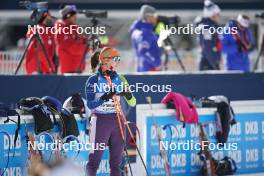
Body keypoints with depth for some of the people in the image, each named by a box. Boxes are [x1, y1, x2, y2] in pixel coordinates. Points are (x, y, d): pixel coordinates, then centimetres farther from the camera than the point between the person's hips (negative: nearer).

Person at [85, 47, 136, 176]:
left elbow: (132, 103, 7)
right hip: (100, 121, -4)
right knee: (94, 160, -4)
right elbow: (90, 105, -12)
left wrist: (128, 95, -15)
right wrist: (104, 98, -28)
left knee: (116, 161, 7)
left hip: (117, 122, 4)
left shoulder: (120, 79, 8)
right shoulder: (93, 80, -4)